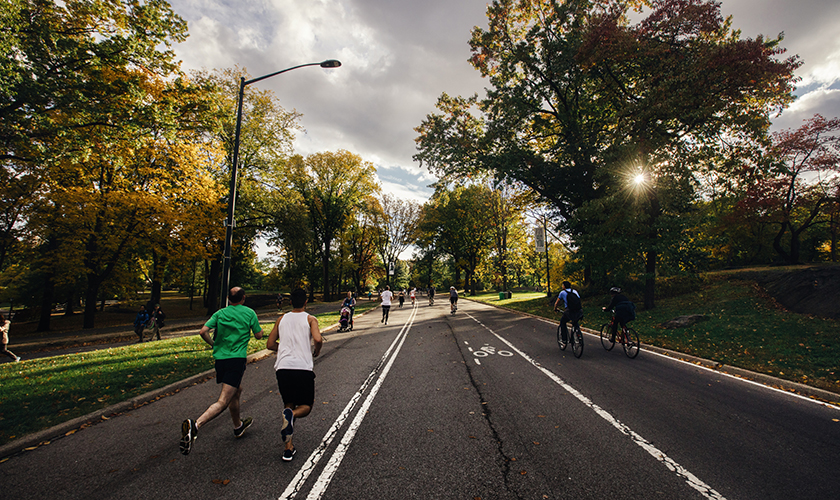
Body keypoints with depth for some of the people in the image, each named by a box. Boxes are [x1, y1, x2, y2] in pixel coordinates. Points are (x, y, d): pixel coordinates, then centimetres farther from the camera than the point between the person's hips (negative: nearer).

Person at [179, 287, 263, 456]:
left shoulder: (220, 313, 8)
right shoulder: (249, 313, 0)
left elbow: (203, 332, -4)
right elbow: (258, 335, 5)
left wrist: (214, 344, 14)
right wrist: (256, 326, 25)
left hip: (220, 358, 6)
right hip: (237, 359, -6)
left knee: (237, 391, 25)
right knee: (223, 402, -8)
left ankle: (238, 426, 41)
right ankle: (195, 425, -32)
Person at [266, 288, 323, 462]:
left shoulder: (282, 319, 15)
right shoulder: (310, 319, 4)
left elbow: (270, 345, 17)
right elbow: (318, 339, -13)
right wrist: (316, 352, 7)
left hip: (282, 367, 3)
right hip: (303, 368, -3)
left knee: (289, 405, 19)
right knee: (306, 405, 14)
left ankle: (288, 448, 10)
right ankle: (291, 415, -19)